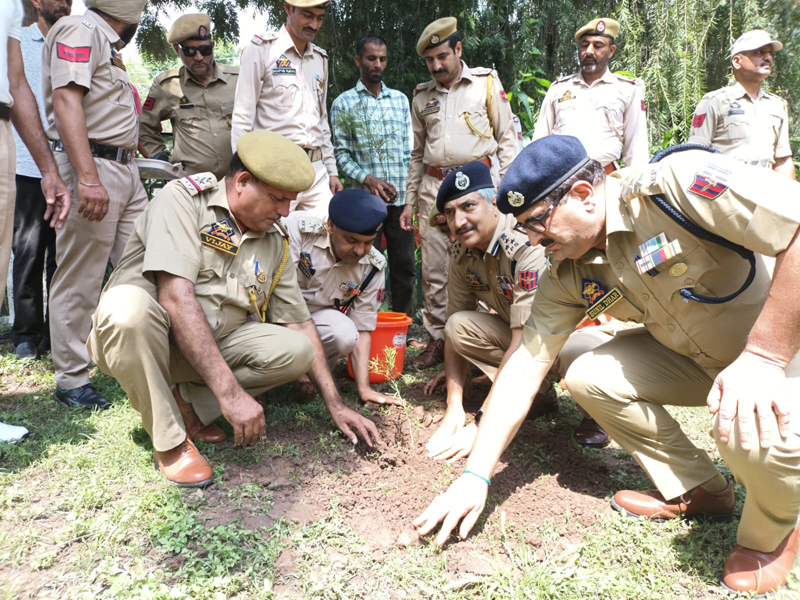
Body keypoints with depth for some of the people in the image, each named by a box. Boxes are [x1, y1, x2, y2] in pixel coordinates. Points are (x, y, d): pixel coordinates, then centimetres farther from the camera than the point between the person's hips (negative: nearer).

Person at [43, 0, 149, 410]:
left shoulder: (105, 40, 22)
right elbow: (66, 101, -19)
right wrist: (88, 177, -27)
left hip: (125, 170, 9)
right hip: (92, 166, -9)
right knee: (80, 283, -3)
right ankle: (71, 381, 7)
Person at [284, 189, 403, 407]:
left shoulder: (373, 268, -10)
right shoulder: (298, 227, -23)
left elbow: (362, 328, -7)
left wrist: (364, 388, -13)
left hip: (317, 317, 3)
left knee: (345, 334, -30)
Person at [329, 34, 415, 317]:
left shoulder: (400, 99, 16)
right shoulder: (343, 103, 5)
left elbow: (410, 148, 15)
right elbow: (341, 153, -1)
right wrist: (368, 179, -16)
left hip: (401, 198, 3)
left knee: (405, 265, 7)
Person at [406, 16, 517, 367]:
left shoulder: (487, 83, 6)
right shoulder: (422, 96, 16)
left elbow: (507, 138, 5)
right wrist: (409, 202, 15)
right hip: (434, 188, 4)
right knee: (433, 269, 3)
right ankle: (437, 339, 13)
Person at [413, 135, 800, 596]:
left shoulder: (678, 183, -28)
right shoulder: (567, 277, -8)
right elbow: (524, 367, -8)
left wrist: (762, 355, -34)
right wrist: (475, 476, -11)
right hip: (697, 356, 6)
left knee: (751, 425, -35)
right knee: (588, 377, -10)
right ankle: (696, 489, 11)